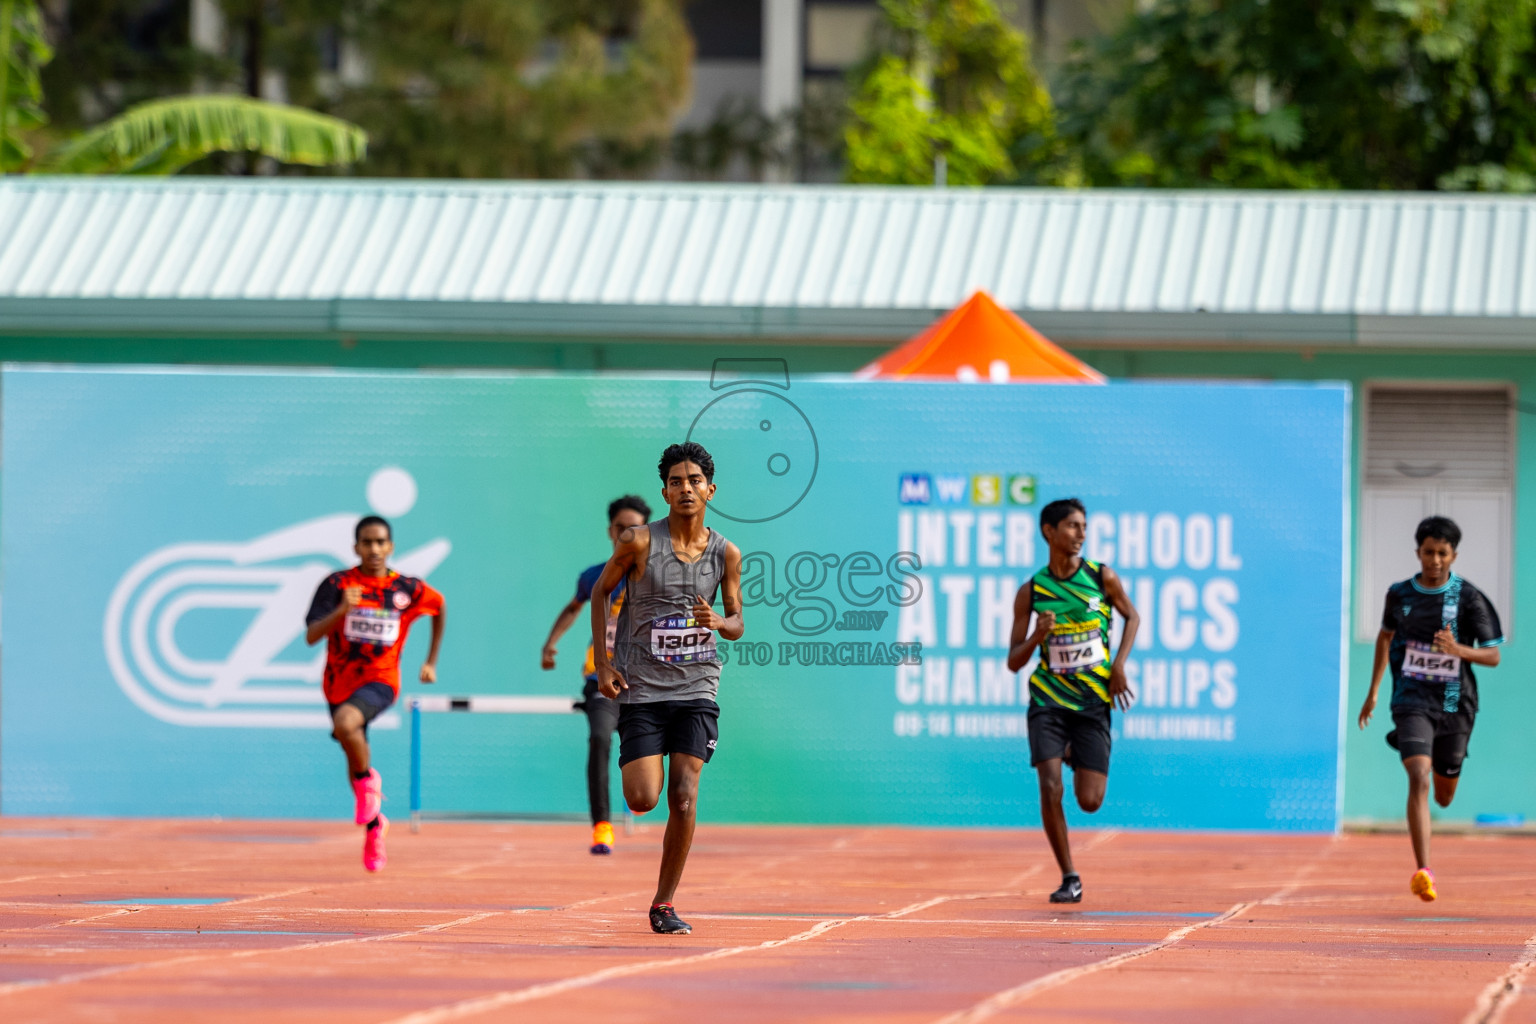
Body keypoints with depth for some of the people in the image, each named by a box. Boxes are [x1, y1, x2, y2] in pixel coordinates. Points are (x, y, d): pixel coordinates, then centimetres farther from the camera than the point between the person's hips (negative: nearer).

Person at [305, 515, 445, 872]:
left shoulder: (407, 589, -4)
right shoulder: (337, 584, -7)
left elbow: (439, 604, 18)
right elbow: (312, 636, -14)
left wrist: (431, 661, 17)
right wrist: (341, 611, -32)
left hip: (380, 681, -3)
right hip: (340, 682, 3)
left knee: (345, 723, -34)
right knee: (354, 759, 12)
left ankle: (368, 780, -8)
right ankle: (373, 823, 37)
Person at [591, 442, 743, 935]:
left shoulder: (725, 554, 0)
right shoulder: (639, 542, -7)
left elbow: (737, 623, 10)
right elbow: (601, 591, 6)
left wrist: (718, 621, -15)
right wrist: (603, 663, -1)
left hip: (697, 688, 1)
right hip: (641, 687, -1)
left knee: (684, 797, -9)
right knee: (642, 800, -9)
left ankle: (664, 905, 2)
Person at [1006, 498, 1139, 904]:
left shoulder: (1102, 577, -3)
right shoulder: (1031, 591, -2)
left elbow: (1132, 616, 16)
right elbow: (1013, 662, 1)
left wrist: (1119, 664, 1)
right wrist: (1037, 637, -19)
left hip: (1094, 699, 0)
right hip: (1048, 699, 0)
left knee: (1090, 801, -3)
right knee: (1050, 789, -16)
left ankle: (1075, 756, 33)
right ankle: (1069, 878, -1)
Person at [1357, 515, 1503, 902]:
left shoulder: (1469, 598, -6)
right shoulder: (1399, 594, 1)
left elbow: (1493, 656, -5)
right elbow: (1385, 635, 21)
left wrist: (1458, 649, -25)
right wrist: (1373, 691, 21)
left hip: (1454, 706, 1)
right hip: (1412, 701, -1)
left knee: (1444, 796, 16)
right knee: (1418, 780, -22)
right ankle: (1423, 872, -26)